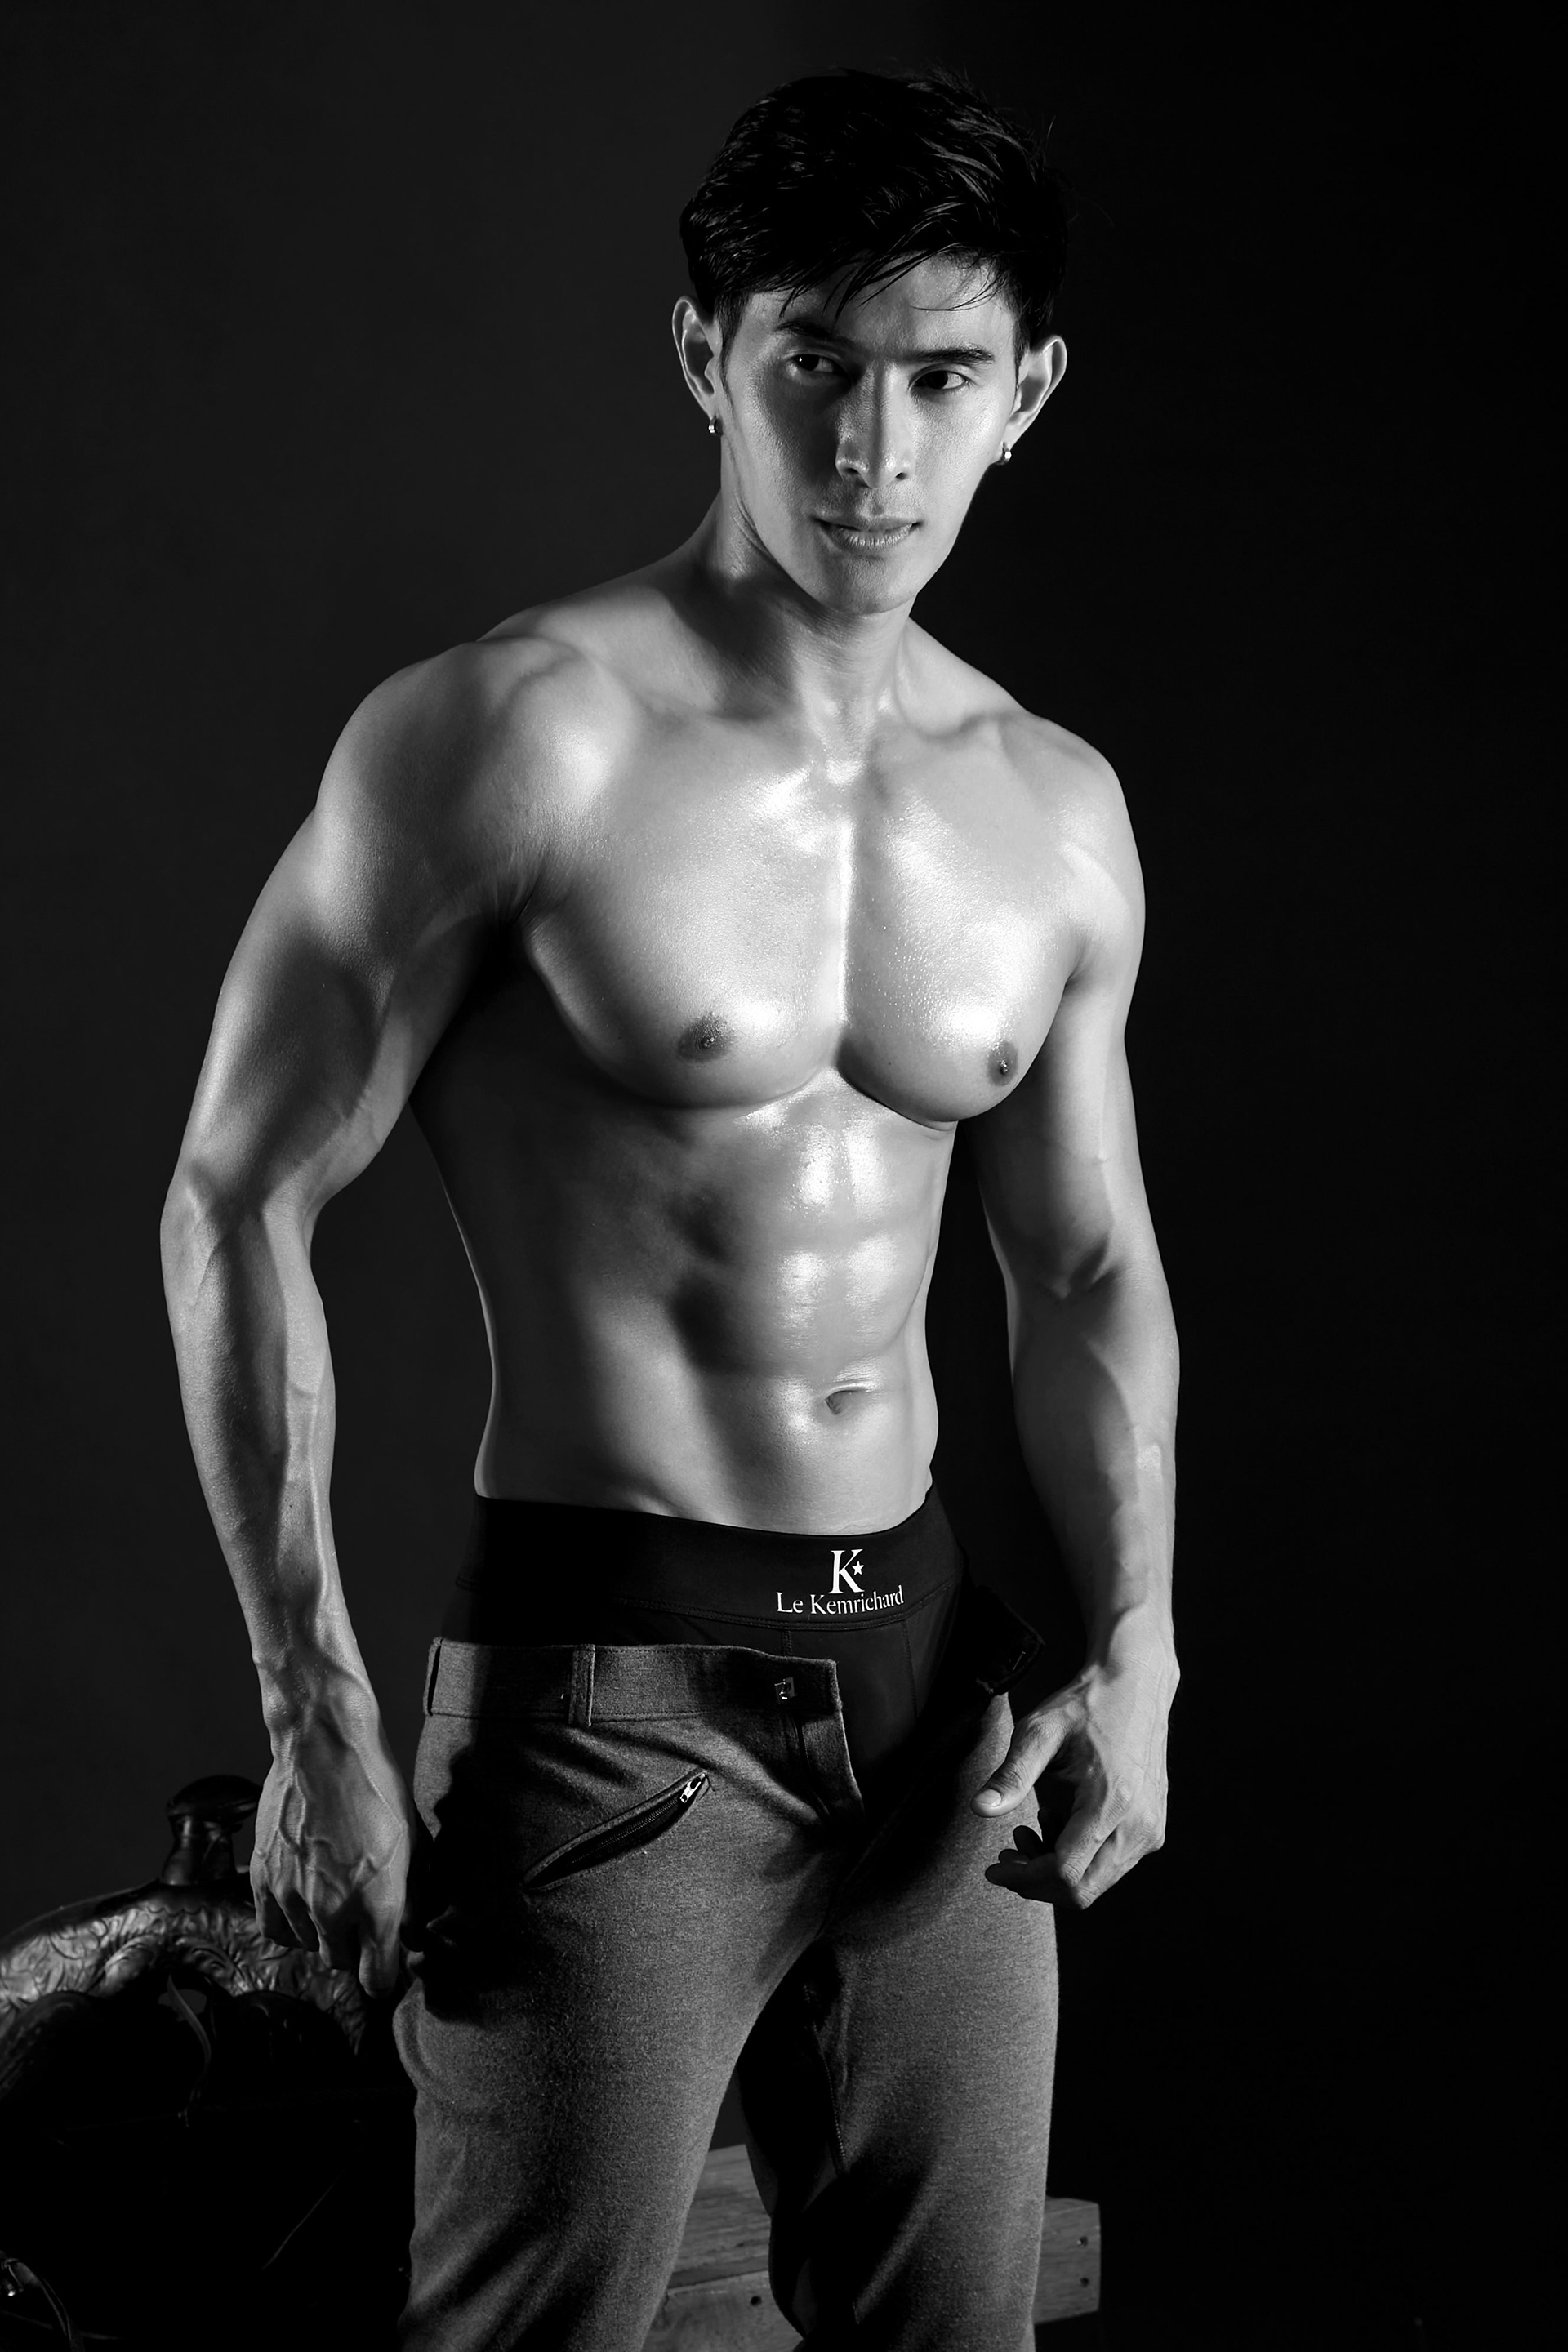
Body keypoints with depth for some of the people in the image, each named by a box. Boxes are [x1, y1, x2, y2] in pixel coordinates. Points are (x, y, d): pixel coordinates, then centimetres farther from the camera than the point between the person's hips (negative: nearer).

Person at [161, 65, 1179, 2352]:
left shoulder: (1057, 810, 6)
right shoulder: (510, 738, -11)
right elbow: (238, 1199, -9)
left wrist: (1134, 1648, 2)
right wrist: (318, 1713, -11)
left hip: (936, 1675, 6)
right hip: (607, 1691, -5)